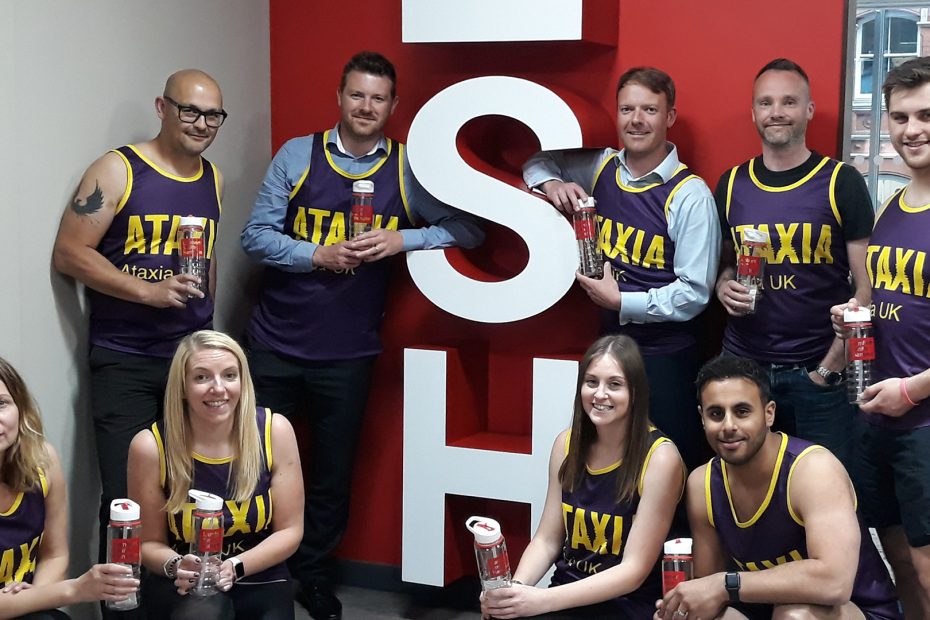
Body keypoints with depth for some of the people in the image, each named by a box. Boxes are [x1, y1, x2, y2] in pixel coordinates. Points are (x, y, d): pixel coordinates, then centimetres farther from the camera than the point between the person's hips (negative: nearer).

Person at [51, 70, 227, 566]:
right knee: (126, 500, -5)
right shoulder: (117, 171, -6)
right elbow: (69, 253, -10)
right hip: (124, 362, -5)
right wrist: (147, 291, -18)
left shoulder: (213, 179, 11)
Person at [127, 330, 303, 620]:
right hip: (183, 587, -2)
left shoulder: (275, 431, -11)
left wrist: (233, 567, -19)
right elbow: (150, 543, -2)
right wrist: (176, 566, -23)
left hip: (259, 582, 2)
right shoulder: (151, 446, -14)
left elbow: (289, 531, -4)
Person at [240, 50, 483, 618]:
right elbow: (256, 236, -3)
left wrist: (403, 239, -17)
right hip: (276, 344, 0)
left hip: (348, 355, 1)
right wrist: (319, 256, -17)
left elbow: (470, 229, -3)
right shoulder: (297, 155, -1)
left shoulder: (407, 170, 0)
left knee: (334, 473, 13)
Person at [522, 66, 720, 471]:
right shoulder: (601, 169, 4)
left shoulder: (690, 195, -13)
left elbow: (694, 294, -15)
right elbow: (538, 162, 21)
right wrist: (551, 183, -1)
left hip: (666, 356, -5)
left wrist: (620, 301, -15)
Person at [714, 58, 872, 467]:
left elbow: (867, 286, -5)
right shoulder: (732, 184, 6)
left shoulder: (841, 182, -5)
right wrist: (724, 286, -4)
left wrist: (831, 366, -10)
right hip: (742, 366, 3)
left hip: (820, 373, -3)